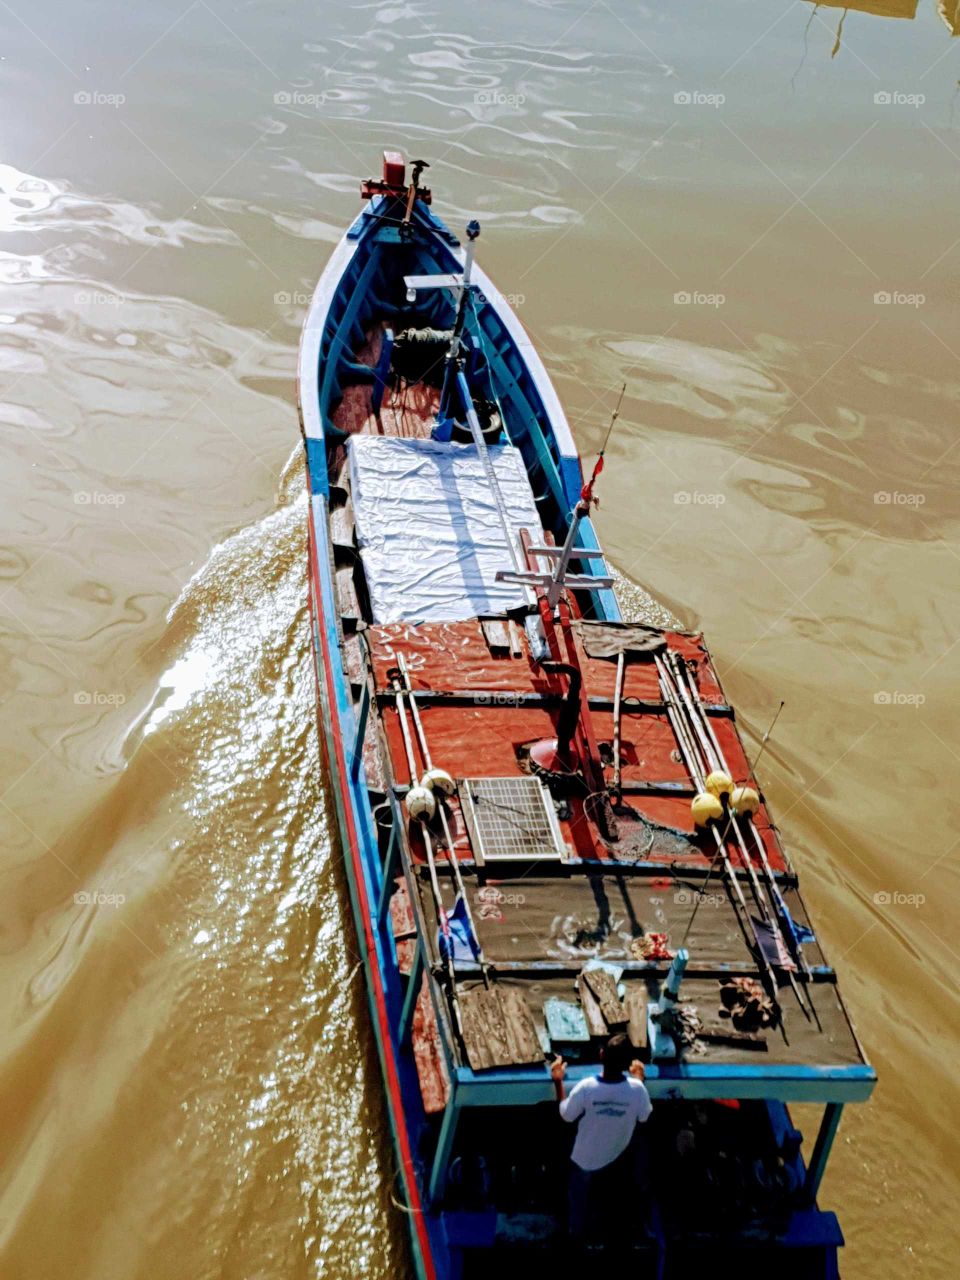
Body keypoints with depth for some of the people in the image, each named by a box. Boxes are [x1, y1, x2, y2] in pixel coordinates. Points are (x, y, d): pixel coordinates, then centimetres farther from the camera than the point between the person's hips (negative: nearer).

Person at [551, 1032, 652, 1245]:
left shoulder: (585, 1087, -32)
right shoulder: (636, 1088, -28)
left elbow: (566, 1116, -14)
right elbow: (644, 1118, -8)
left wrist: (558, 1081, -5)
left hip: (586, 1158, 0)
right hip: (619, 1156, 0)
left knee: (580, 1197, 27)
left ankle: (577, 1234, 47)